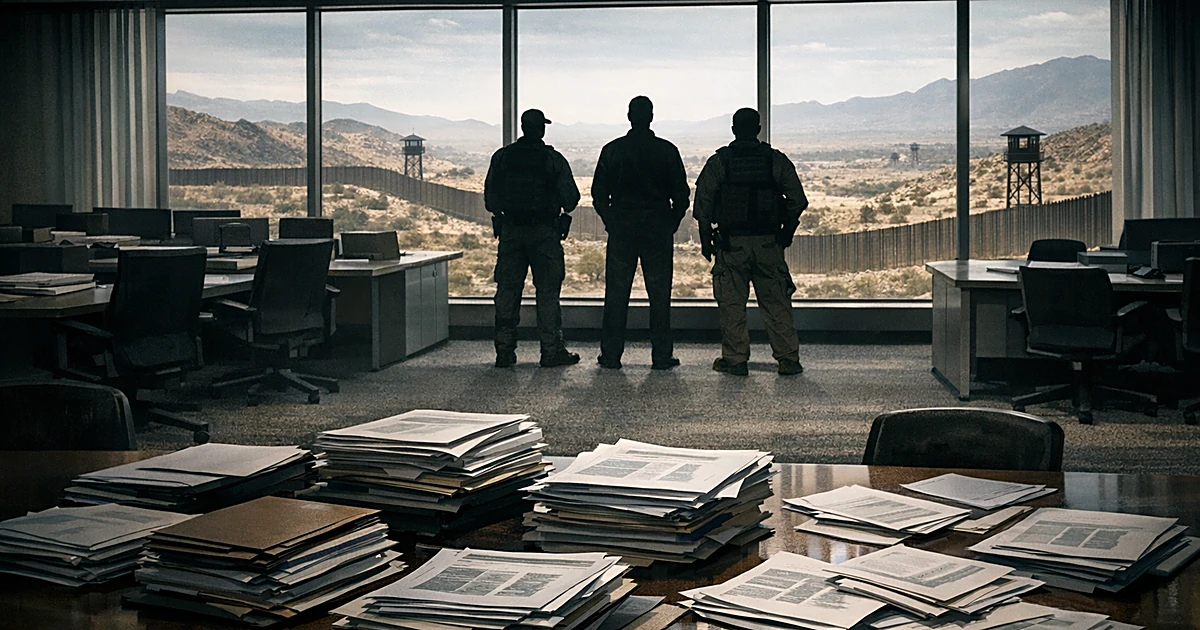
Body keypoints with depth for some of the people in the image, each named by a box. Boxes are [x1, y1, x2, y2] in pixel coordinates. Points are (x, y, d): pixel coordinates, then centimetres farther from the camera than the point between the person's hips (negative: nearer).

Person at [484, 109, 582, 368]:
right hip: (545, 232, -3)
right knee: (548, 291, 2)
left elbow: (490, 199, 3)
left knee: (507, 290, 7)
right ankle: (552, 351, 2)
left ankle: (504, 351, 8)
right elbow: (570, 198, -5)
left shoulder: (501, 157, 2)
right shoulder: (553, 159, -6)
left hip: (510, 231, 3)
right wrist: (561, 210, 16)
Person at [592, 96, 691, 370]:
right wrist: (671, 223, 11)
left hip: (621, 228, 1)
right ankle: (661, 355, 4)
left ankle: (611, 355, 6)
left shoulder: (612, 150, 1)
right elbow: (681, 193, 0)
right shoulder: (667, 150, -1)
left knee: (616, 293, 5)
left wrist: (611, 223, 11)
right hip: (658, 229, -1)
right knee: (659, 294, 4)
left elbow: (598, 193, 3)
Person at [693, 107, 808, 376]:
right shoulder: (777, 161, 3)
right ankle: (788, 359, 5)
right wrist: (786, 233, 15)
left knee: (732, 304, 5)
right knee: (776, 303, 6)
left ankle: (735, 359, 6)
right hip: (768, 243, 2)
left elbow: (702, 205, -2)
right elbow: (797, 201, 3)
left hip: (731, 243, -1)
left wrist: (706, 240, 7)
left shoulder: (718, 162, -1)